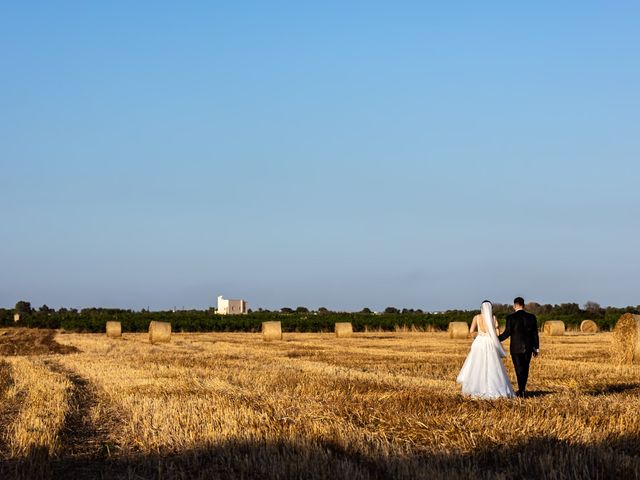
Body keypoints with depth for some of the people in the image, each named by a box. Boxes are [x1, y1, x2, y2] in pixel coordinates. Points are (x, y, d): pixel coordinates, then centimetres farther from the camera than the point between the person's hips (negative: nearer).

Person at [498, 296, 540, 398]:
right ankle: (522, 389, 22)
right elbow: (535, 333, 4)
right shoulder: (531, 317, 1)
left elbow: (507, 333, -10)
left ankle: (522, 391, -2)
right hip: (528, 347, 3)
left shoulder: (511, 317, -9)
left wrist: (497, 339, 5)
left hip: (516, 348, -3)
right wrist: (536, 348, 11)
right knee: (525, 368, 14)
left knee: (519, 369, 2)